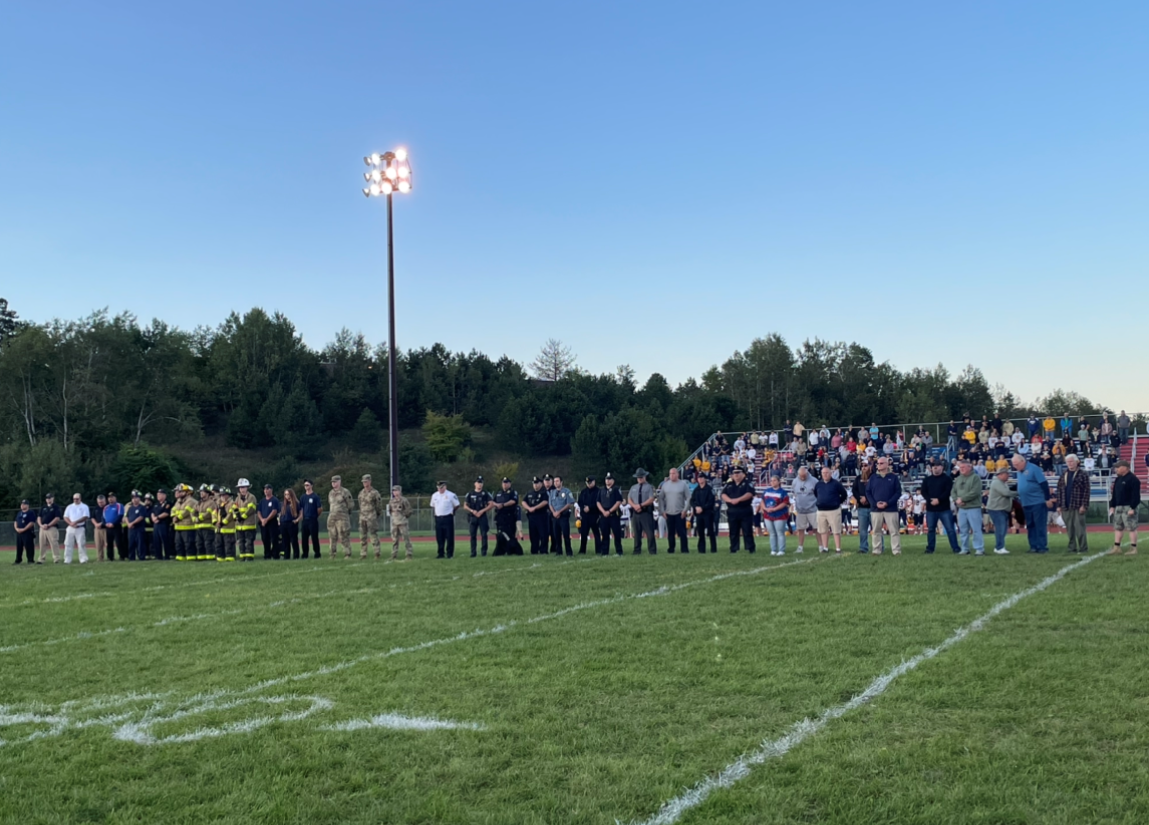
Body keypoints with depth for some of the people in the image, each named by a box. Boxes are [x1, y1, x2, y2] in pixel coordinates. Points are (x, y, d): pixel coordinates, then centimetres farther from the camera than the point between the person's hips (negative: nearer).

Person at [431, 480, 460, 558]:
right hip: (438, 518, 5)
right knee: (439, 537, 6)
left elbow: (457, 505, 3)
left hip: (448, 518, -5)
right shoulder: (434, 495, 11)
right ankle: (441, 553, 13)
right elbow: (432, 506, 23)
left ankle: (450, 553, 2)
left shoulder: (451, 495, -4)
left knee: (449, 537, -4)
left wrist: (452, 512, -3)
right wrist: (434, 513, 10)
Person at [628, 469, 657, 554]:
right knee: (637, 533, 8)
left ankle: (652, 551, -3)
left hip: (646, 512, -4)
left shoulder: (649, 487, 2)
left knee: (650, 532, -7)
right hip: (635, 512, 4)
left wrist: (641, 505, -15)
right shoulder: (633, 487, 16)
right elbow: (629, 499, 12)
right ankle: (637, 550, 13)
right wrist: (635, 506, -8)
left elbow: (651, 499, -8)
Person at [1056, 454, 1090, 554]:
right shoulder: (1063, 475, 14)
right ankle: (1072, 548, 12)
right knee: (1069, 529, 7)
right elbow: (1059, 490, 13)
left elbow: (1086, 491, -7)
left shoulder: (1083, 475, -1)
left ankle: (1083, 548, 0)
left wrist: (1084, 505, -14)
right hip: (1066, 507, 5)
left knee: (1079, 528, -5)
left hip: (1078, 507, -5)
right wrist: (1059, 505, 7)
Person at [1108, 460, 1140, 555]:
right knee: (1118, 527, 10)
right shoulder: (1117, 479, 15)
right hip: (1118, 507, 9)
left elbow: (1135, 495, -16)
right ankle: (1117, 547, 15)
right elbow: (1113, 493, 19)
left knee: (1131, 528, -5)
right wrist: (1112, 506, 13)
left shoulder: (1133, 479, -11)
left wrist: (1132, 508, -20)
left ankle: (1133, 548, -2)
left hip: (1128, 508, -9)